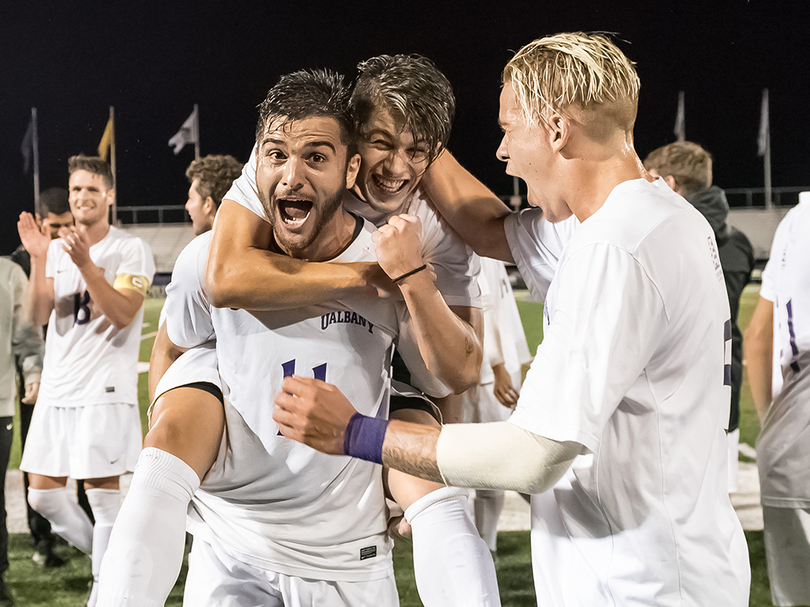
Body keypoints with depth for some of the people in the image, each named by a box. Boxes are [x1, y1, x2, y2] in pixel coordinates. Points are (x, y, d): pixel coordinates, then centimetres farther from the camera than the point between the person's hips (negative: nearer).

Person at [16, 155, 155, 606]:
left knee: (102, 492, -7)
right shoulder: (57, 251, 12)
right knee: (43, 494, 7)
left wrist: (85, 265, -24)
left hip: (105, 390, -6)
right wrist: (38, 259, -10)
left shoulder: (131, 251, -3)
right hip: (57, 389, 6)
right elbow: (40, 316, 2)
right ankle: (112, 560, 25)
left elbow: (122, 314, -15)